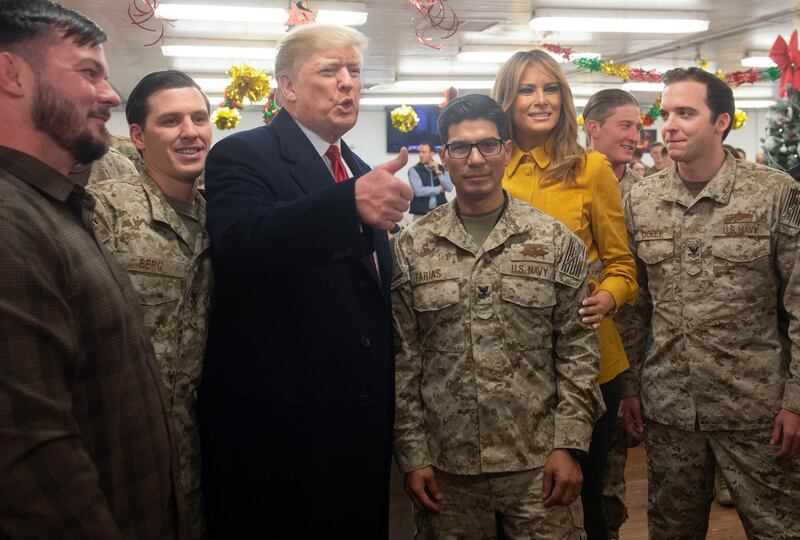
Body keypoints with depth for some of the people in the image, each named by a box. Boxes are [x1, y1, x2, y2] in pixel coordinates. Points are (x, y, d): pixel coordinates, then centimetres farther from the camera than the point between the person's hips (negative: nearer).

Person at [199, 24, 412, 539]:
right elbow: (240, 247, -30)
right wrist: (351, 202, -43)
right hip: (276, 420, -7)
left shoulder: (362, 171, 14)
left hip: (364, 419, 7)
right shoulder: (241, 156, -8)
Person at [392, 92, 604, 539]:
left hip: (538, 464, 0)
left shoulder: (557, 241, 0)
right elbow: (403, 361, 2)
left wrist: (568, 444, -5)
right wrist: (413, 455, 0)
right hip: (446, 466, 1)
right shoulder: (411, 249, 1)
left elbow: (578, 351, 1)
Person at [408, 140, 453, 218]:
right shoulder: (414, 170, -2)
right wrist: (439, 189, -4)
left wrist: (438, 172, -8)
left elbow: (449, 188, -1)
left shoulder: (441, 169, 10)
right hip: (421, 213, -3)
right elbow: (418, 191, -15)